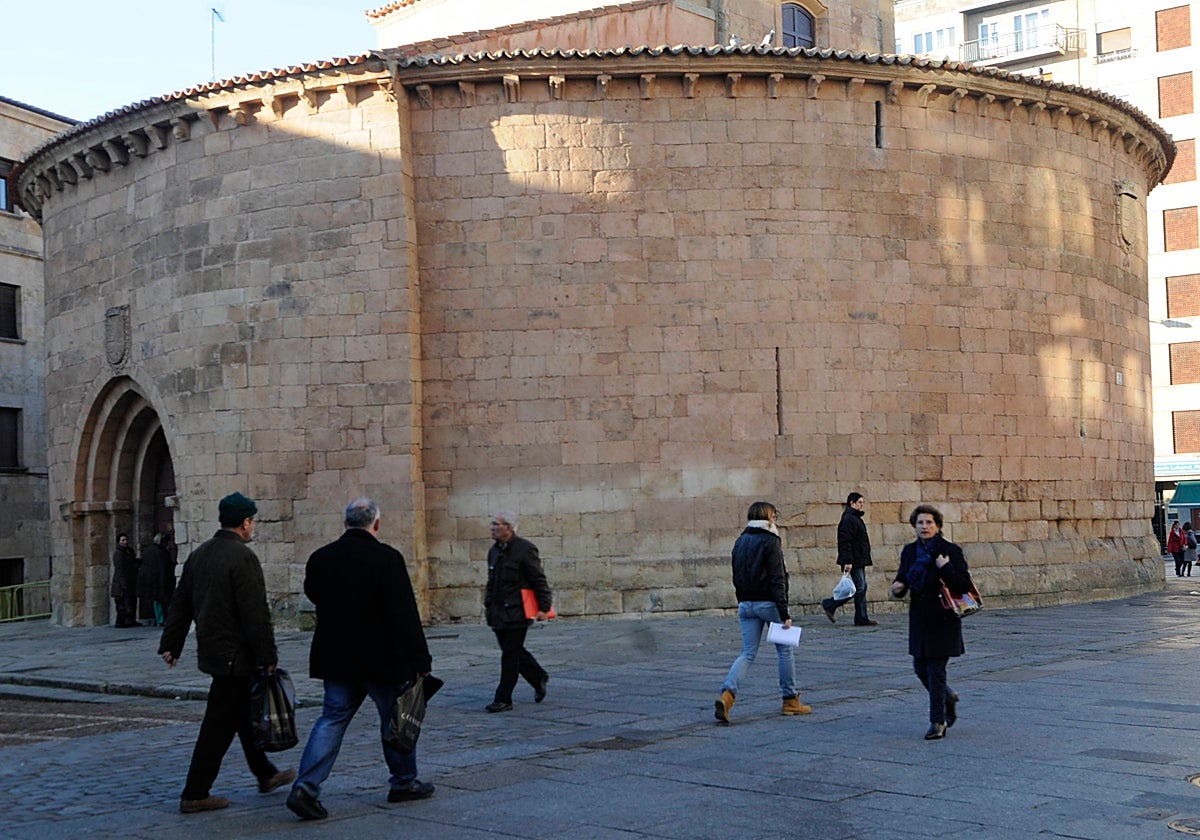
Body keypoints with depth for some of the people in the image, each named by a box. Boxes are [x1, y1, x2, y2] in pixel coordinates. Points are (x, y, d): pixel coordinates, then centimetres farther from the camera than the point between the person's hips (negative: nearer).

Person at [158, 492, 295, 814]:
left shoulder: (199, 554, 10)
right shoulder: (243, 557, -18)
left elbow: (180, 603, 14)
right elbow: (255, 613, -20)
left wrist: (170, 644, 19)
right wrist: (267, 657, -16)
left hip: (210, 651, 9)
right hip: (234, 655, -9)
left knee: (243, 714, 21)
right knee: (219, 725, -2)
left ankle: (266, 774, 34)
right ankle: (194, 794, 2)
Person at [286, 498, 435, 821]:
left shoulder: (320, 558, 0)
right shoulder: (386, 558, -15)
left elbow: (313, 594, 18)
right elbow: (405, 615, -17)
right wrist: (420, 661, -13)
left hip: (336, 659, 4)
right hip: (381, 659, -4)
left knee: (332, 718, 7)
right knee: (395, 718, 12)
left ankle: (306, 786, -6)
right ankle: (404, 782, 24)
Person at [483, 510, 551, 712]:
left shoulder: (524, 549, -11)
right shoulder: (494, 551, 13)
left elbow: (539, 581, -10)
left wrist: (543, 608, -12)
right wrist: (488, 604, 18)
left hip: (516, 612, -8)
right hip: (498, 613, 8)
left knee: (510, 655, -4)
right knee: (514, 652, 13)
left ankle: (503, 699, 0)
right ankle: (539, 678, 34)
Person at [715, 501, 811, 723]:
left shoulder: (740, 542, 10)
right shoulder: (770, 541, -11)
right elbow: (777, 580, -16)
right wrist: (784, 613, -16)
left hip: (746, 604, 6)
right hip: (768, 603, -6)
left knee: (747, 653, 5)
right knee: (786, 650, 10)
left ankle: (727, 693, -16)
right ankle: (790, 700, 17)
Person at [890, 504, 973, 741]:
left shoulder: (951, 551, -9)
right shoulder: (909, 551, 6)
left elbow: (965, 585, -13)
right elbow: (902, 578, 17)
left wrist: (946, 568, -24)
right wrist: (897, 588, -5)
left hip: (943, 619, -6)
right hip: (919, 619, 6)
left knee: (935, 670, -5)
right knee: (920, 668, 11)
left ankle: (938, 722, 7)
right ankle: (948, 698, 38)